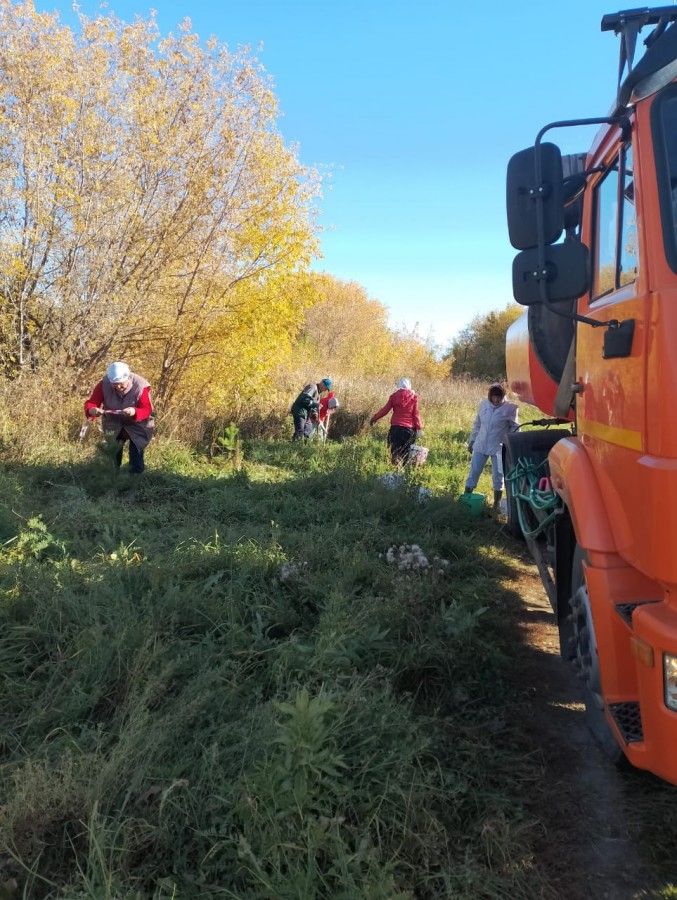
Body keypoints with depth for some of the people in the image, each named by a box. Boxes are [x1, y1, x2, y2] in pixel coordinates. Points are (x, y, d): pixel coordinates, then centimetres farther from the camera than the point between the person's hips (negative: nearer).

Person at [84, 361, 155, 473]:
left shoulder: (140, 386, -26)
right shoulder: (104, 384, -20)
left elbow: (147, 410, -27)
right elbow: (91, 403, -22)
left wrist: (135, 412, -51)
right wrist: (92, 410, -47)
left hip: (137, 425, -2)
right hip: (113, 424, 3)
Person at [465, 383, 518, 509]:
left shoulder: (509, 408, -9)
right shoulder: (484, 404, 3)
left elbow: (514, 429, -2)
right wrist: (472, 440, 15)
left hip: (498, 448, -3)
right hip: (480, 446, 3)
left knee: (498, 477, 7)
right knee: (473, 473, 8)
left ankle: (496, 505, 19)